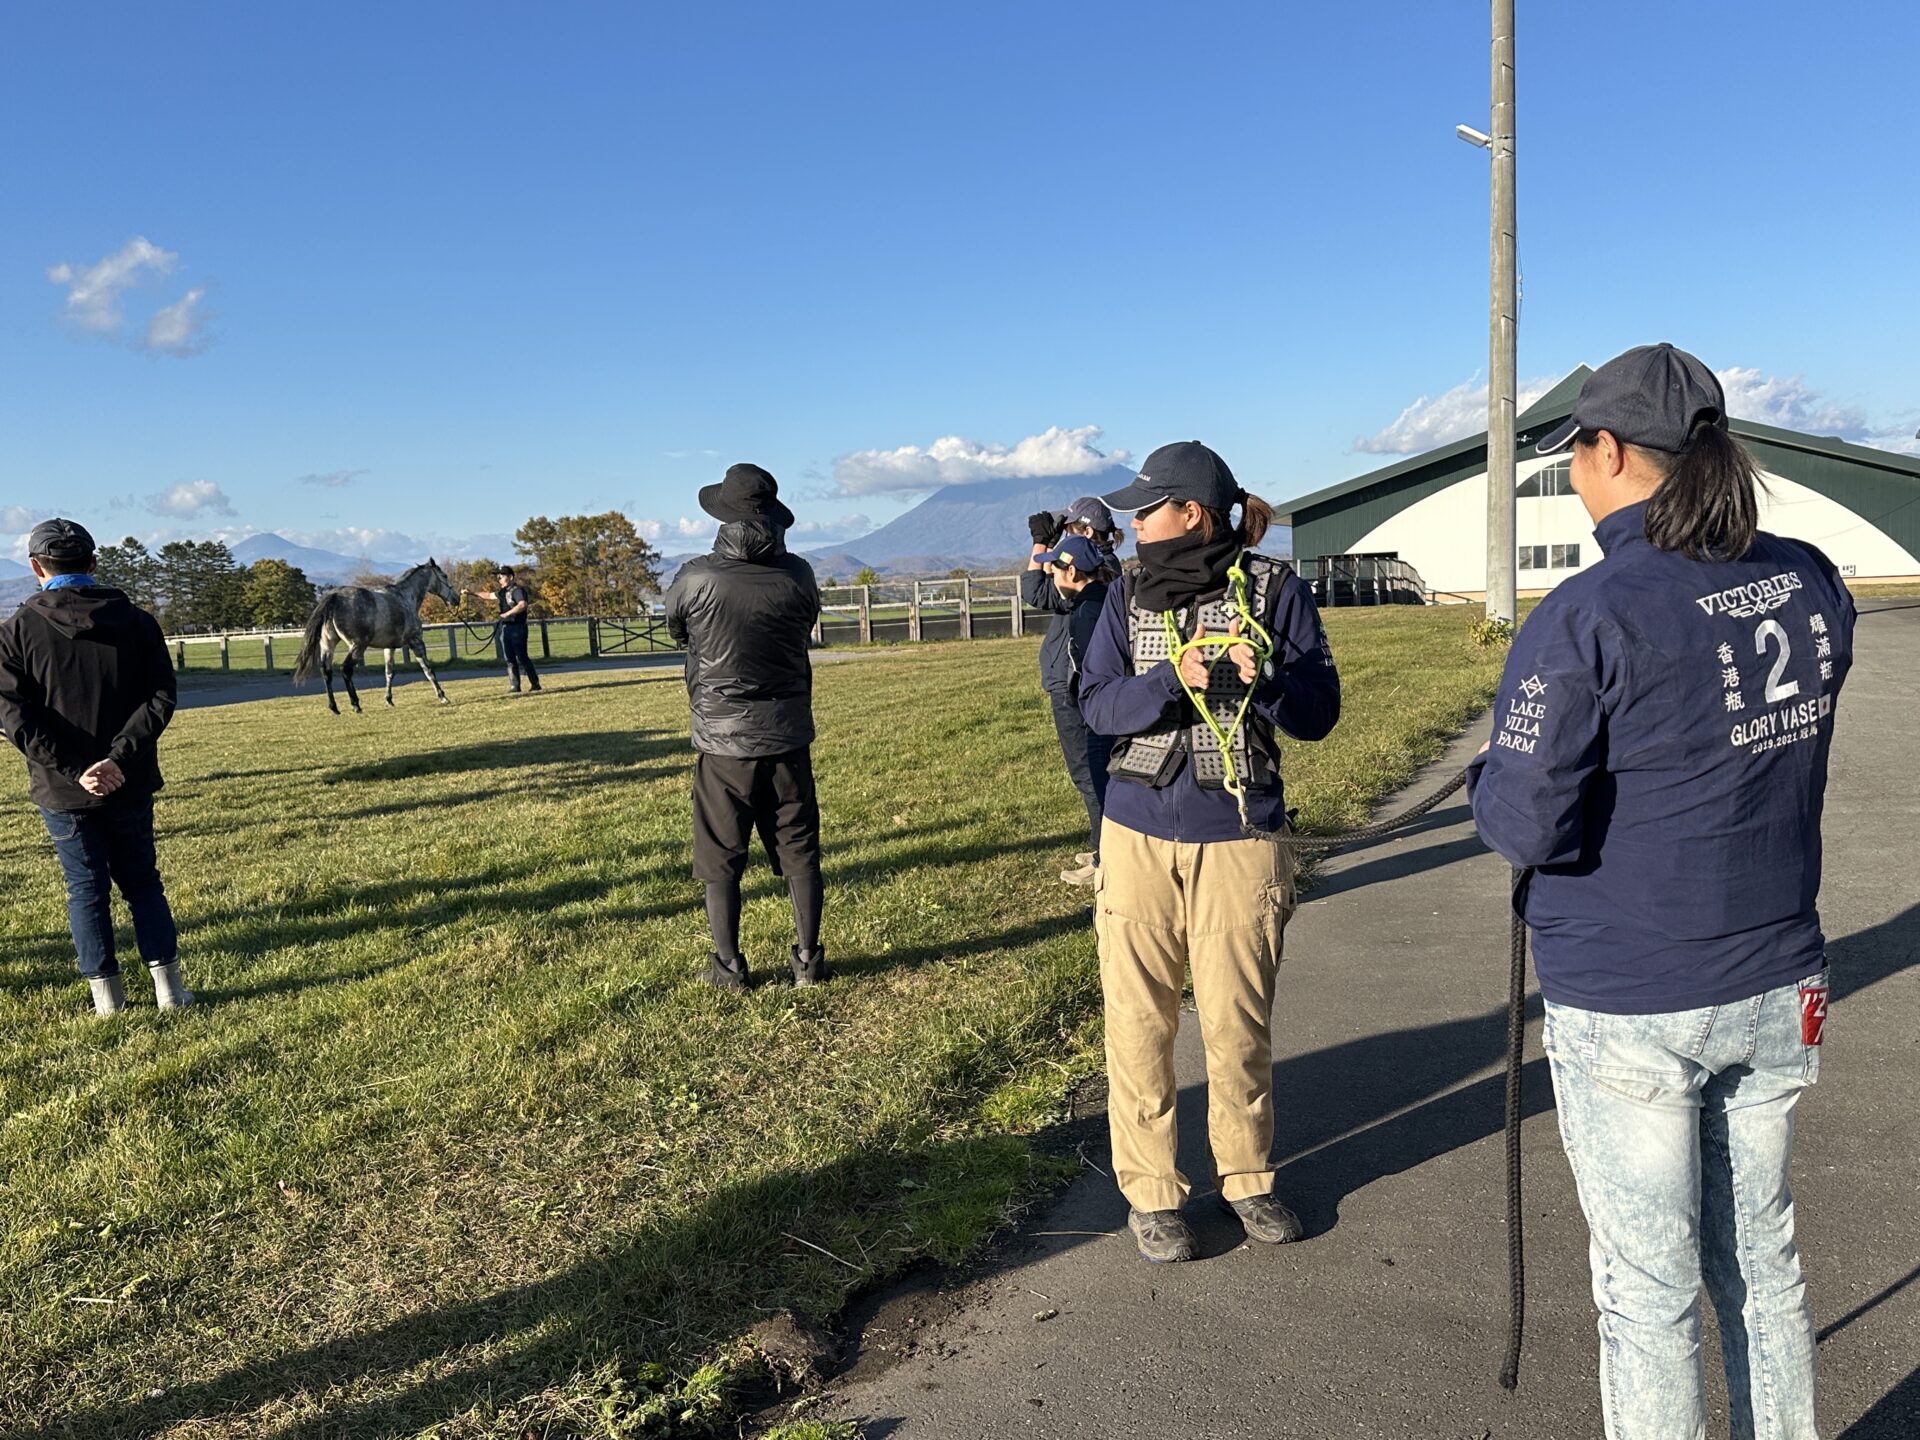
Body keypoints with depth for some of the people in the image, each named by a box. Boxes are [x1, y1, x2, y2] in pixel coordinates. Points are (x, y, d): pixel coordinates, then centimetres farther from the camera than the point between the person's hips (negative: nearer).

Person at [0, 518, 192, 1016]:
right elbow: (160, 698, -9)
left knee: (87, 890, 10)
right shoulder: (137, 621, -1)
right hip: (130, 786, 1)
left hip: (62, 789, -1)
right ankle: (169, 986, 12)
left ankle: (107, 996, 15)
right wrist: (119, 758, -14)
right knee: (142, 882, 15)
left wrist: (73, 769, -14)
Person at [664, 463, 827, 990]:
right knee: (799, 850, 11)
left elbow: (675, 631, 8)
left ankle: (728, 966, 16)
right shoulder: (797, 574, -6)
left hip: (723, 739, -2)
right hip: (788, 734, 2)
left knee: (720, 858, 10)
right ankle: (808, 960, 17)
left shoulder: (695, 578, -12)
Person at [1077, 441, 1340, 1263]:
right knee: (1138, 1020, 6)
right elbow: (1096, 703, -3)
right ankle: (1149, 1190, 21)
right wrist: (1174, 681, -20)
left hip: (1241, 840, -2)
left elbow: (1319, 713, -4)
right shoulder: (1129, 596, 5)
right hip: (1140, 836, 2)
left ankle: (1247, 1175, 30)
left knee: (1238, 1021, 8)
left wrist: (1264, 679, -23)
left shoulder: (1273, 590, -3)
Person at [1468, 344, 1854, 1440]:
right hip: (1778, 988, 7)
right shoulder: (1810, 582, 1)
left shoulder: (1586, 619, -20)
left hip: (1629, 1005, -6)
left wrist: (1496, 775, 0)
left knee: (1649, 1282, 9)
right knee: (1760, 1255, 22)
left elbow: (1523, 827, -20)